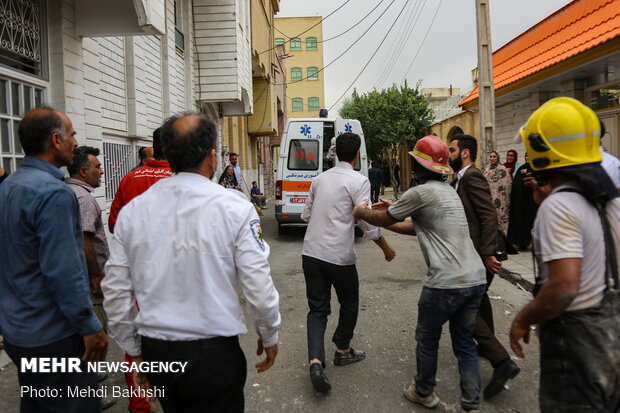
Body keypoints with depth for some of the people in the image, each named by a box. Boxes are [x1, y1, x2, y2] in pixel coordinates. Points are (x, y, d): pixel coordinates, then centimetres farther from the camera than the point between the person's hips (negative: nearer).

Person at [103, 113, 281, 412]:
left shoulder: (132, 210, -3)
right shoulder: (235, 208, -14)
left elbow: (115, 292, 1)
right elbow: (258, 288, -14)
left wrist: (133, 350, 15)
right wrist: (269, 337, 5)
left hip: (154, 351, 5)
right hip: (213, 353, -4)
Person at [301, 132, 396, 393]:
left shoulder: (320, 179, 10)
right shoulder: (358, 181, -8)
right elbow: (367, 222, -11)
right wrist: (386, 248, 3)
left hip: (311, 252, 5)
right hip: (339, 256, -5)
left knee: (317, 309, 10)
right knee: (349, 304, 20)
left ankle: (316, 362, -6)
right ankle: (343, 351, 36)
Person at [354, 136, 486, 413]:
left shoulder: (420, 193, -10)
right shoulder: (449, 191, 16)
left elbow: (383, 219, 2)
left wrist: (362, 213, 21)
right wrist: (389, 213, 27)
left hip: (446, 283, -8)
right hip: (475, 279, 8)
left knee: (427, 339, 15)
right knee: (465, 344, 17)